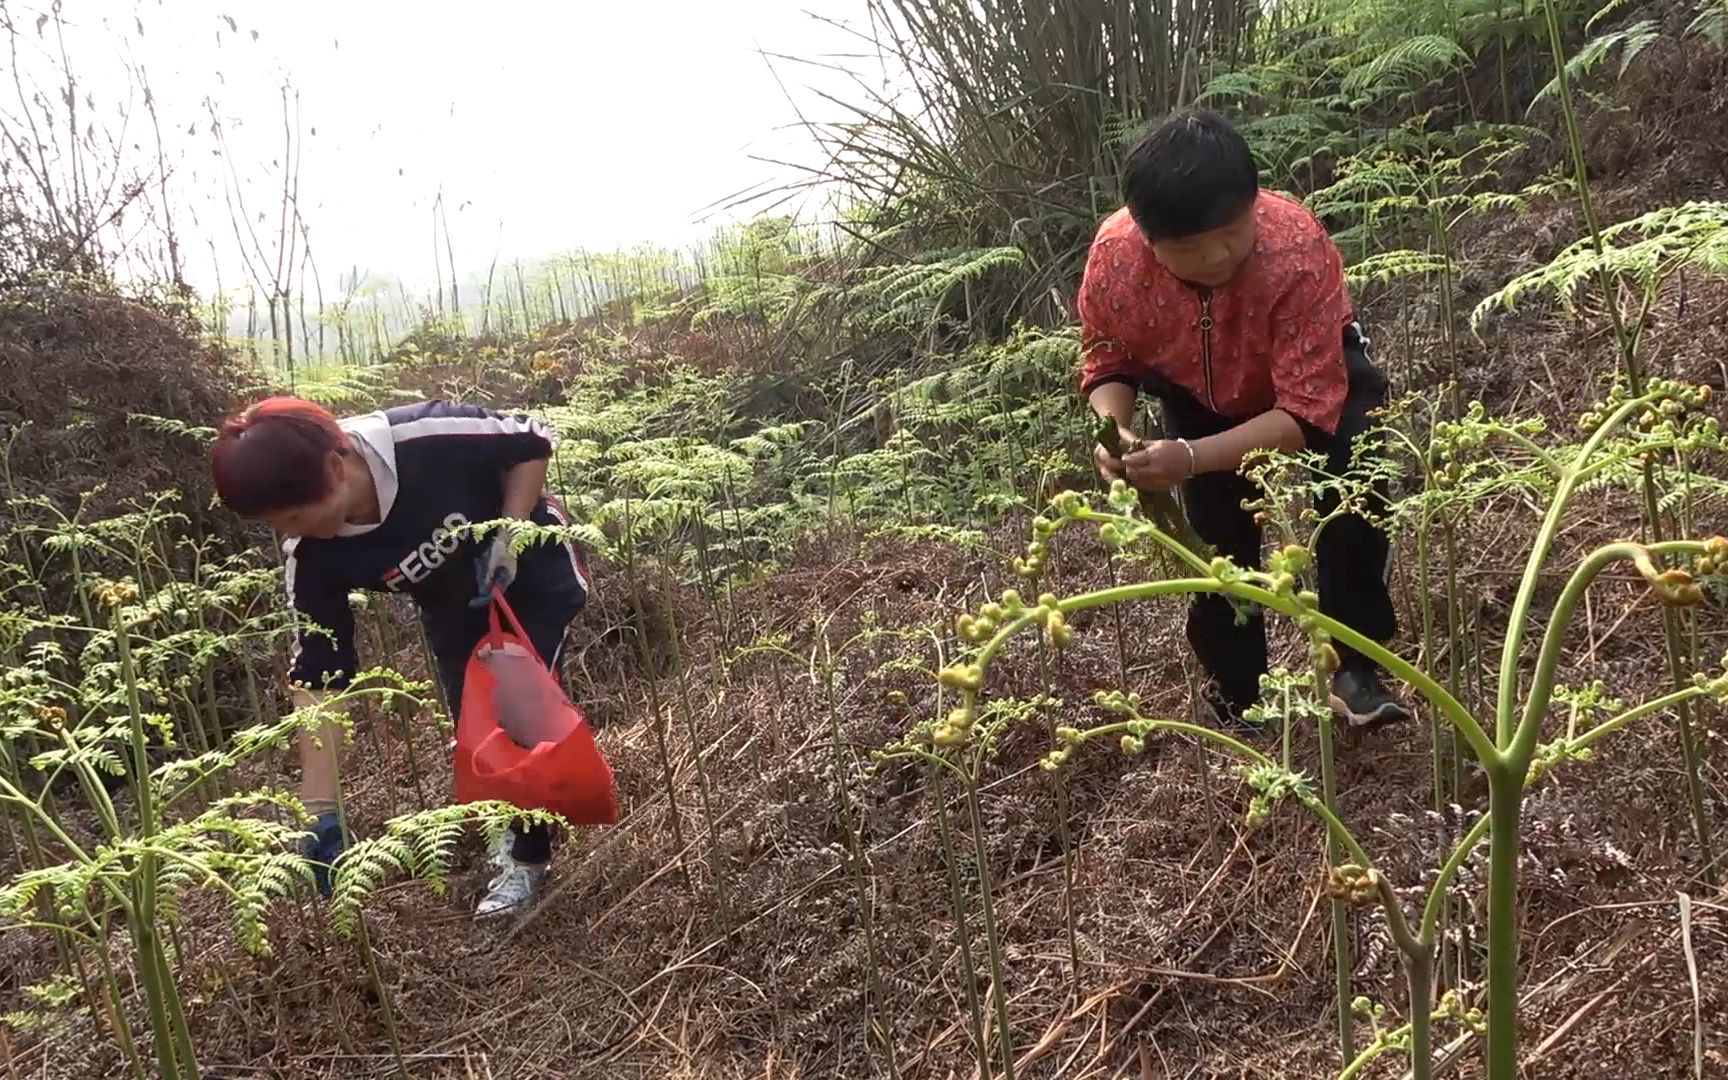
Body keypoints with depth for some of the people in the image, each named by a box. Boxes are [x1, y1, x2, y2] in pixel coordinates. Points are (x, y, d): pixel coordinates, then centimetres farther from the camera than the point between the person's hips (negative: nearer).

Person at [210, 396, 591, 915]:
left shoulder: (430, 439, -40)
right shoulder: (312, 556, -27)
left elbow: (534, 441, -21)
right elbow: (316, 676, -23)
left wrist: (507, 536, -29)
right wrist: (320, 810, -27)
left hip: (534, 575, -4)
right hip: (455, 610, 4)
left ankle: (528, 859, 9)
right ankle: (509, 831, 30)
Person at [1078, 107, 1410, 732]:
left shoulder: (1298, 250, -42)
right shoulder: (1114, 256, -34)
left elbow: (1308, 413, -40)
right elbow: (1106, 361, -14)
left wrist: (1193, 459, -51)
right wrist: (1114, 428, -37)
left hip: (1312, 373, -2)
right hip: (1200, 395, 3)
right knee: (1218, 538, -4)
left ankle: (1355, 668, -13)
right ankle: (1236, 695, 20)